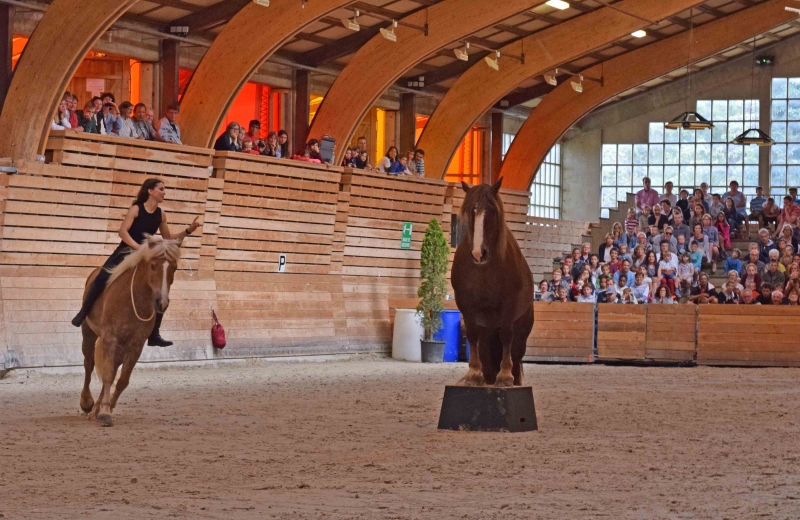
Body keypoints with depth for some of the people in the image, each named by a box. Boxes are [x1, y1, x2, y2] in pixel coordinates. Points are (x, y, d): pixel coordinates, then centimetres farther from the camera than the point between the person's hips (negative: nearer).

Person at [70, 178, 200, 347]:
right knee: (102, 278, -25)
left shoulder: (161, 214, 5)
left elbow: (168, 238, 14)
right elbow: (123, 232, -17)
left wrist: (188, 231, 2)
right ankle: (83, 312, -2)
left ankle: (154, 335, 0)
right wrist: (139, 248, -28)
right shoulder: (136, 209, -10)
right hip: (125, 253, -5)